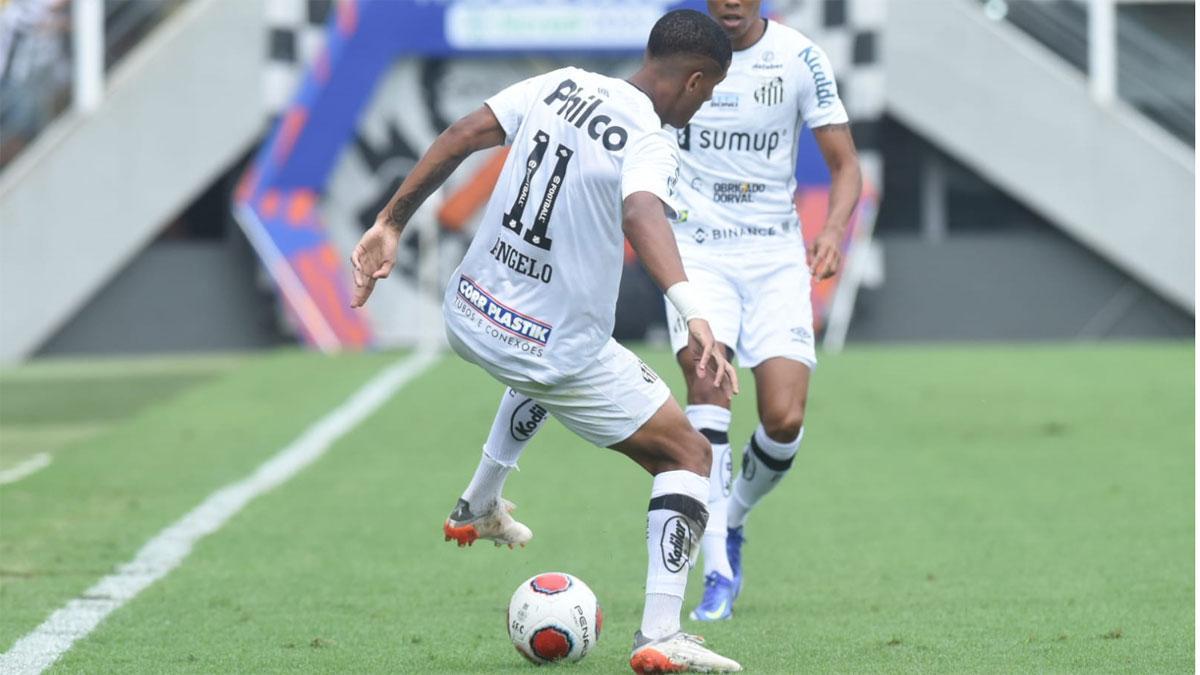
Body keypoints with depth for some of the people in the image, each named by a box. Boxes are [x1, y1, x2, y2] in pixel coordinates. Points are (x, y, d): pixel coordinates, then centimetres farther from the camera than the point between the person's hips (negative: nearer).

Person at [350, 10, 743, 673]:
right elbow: (642, 214, -39)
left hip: (468, 316, 7)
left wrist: (390, 224, 8)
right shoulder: (650, 143, -19)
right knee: (688, 457, 4)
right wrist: (695, 315, -52)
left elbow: (461, 135, -1)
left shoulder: (560, 86, 0)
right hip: (561, 351, -7)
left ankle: (478, 508, 52)